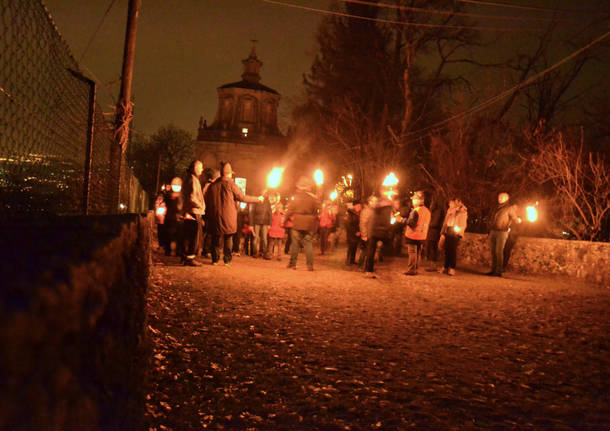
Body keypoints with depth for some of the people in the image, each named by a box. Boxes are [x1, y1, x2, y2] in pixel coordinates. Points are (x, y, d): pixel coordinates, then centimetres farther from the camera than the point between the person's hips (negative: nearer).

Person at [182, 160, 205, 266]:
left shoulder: (188, 179, 18)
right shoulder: (193, 180, -14)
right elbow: (192, 197, -23)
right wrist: (201, 206, -11)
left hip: (187, 212, 10)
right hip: (194, 212, -10)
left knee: (187, 236, 15)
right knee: (194, 237, -6)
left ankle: (185, 256, 22)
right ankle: (190, 258, -5)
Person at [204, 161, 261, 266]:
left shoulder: (213, 185, 5)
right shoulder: (231, 184, -7)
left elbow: (207, 200, 10)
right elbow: (242, 197, -3)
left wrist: (209, 214, 22)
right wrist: (258, 199, 9)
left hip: (215, 216, 3)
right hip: (228, 217, -3)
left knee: (216, 238, 10)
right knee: (228, 238, 6)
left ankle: (215, 259, 9)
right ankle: (227, 260, 6)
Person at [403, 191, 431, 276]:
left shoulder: (415, 211, -18)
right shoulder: (427, 211, 7)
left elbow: (411, 223, -21)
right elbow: (427, 224, 13)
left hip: (413, 235, -7)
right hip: (422, 236, 7)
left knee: (412, 253, -1)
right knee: (417, 253, 15)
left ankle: (411, 270, 1)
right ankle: (415, 269, 21)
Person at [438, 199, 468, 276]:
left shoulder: (462, 212, 1)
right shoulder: (450, 211, 19)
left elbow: (463, 224, -2)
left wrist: (459, 230, -19)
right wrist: (443, 233, 13)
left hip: (455, 233, -6)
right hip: (448, 233, 6)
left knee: (453, 250, -8)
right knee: (447, 250, 3)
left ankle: (452, 268, -7)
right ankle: (445, 267, 8)